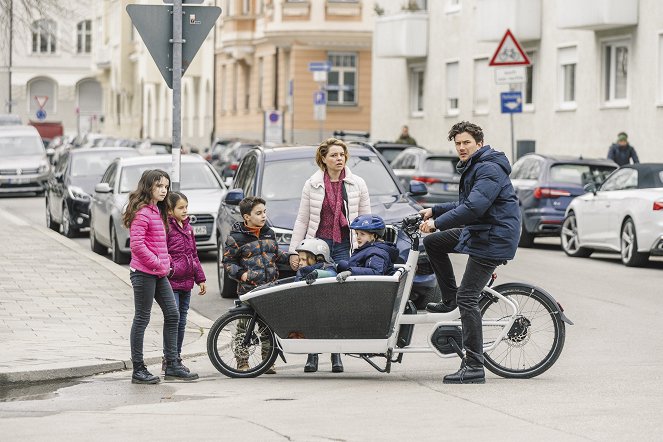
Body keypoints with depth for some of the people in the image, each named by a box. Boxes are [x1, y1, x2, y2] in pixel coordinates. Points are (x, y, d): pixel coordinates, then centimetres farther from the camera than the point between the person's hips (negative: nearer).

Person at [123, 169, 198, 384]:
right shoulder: (141, 212, -14)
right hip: (144, 273, -9)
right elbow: (137, 245, -22)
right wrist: (158, 264, -17)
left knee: (172, 315, 9)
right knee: (142, 319, -2)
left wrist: (165, 263, 9)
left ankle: (172, 365, 15)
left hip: (159, 274, 9)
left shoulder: (157, 211, 16)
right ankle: (138, 370, 4)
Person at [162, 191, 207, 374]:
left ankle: (177, 357, 19)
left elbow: (194, 255, 22)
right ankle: (168, 360, -5)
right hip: (171, 283, -8)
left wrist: (200, 278, 21)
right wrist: (170, 268, -23)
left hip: (186, 283, 8)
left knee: (182, 321, 11)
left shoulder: (188, 228, 16)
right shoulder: (166, 228, -10)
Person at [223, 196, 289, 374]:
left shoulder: (269, 233, 13)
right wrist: (240, 274, -16)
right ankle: (242, 362, 7)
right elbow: (228, 262, -2)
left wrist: (290, 258, 12)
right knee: (245, 325, -2)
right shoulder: (236, 237, -6)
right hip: (248, 289, -5)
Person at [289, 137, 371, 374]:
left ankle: (336, 354, 0)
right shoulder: (312, 185, 7)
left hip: (345, 246, 0)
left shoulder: (357, 184, 8)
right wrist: (294, 251, 5)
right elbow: (302, 220, 9)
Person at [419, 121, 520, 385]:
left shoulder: (489, 170, -18)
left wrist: (438, 222, -25)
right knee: (433, 243, 20)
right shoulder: (472, 168, 17)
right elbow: (464, 204, 27)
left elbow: (474, 207, -29)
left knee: (467, 298, -14)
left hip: (493, 240, -11)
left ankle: (474, 368, -14)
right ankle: (449, 299, 25)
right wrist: (434, 211, 18)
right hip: (476, 232, 11)